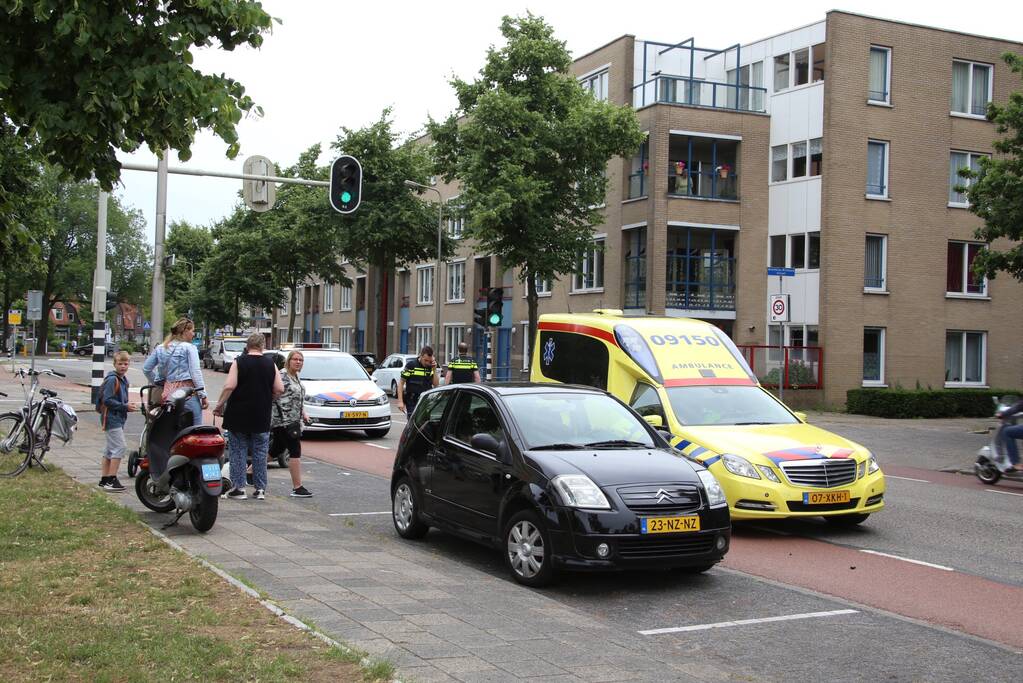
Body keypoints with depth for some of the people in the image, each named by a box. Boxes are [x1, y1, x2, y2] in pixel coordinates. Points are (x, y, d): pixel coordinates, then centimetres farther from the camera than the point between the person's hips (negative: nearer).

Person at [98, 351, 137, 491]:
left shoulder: (123, 379, 15)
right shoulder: (112, 379, -14)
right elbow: (107, 400, -21)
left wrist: (128, 406, 3)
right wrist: (125, 406, -20)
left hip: (119, 418, 10)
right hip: (112, 418, -10)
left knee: (110, 449, 14)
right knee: (120, 447, -13)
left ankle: (104, 480, 22)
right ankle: (111, 480, -11)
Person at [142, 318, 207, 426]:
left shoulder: (161, 348, 13)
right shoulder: (188, 347, -4)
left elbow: (146, 368, 17)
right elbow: (195, 372, -9)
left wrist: (157, 383, 27)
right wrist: (203, 395, -7)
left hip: (168, 392, 6)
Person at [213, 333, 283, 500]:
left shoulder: (239, 362, -5)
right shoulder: (270, 364, 2)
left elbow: (229, 386, -14)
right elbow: (279, 389, 1)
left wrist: (220, 404, -4)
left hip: (239, 416, -2)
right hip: (262, 418, 2)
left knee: (238, 452, 6)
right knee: (260, 452, 9)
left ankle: (238, 487, 4)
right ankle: (260, 488, 10)